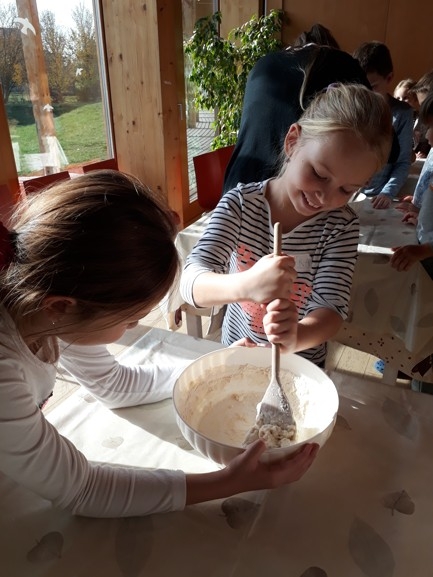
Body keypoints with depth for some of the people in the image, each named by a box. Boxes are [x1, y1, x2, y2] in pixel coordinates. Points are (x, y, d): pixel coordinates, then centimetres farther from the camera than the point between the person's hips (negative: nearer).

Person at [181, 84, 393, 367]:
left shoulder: (342, 226, -11)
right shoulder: (240, 203, -14)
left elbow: (330, 306, -16)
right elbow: (190, 282, -21)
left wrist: (296, 337, -38)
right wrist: (244, 285, -42)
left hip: (303, 365, 1)